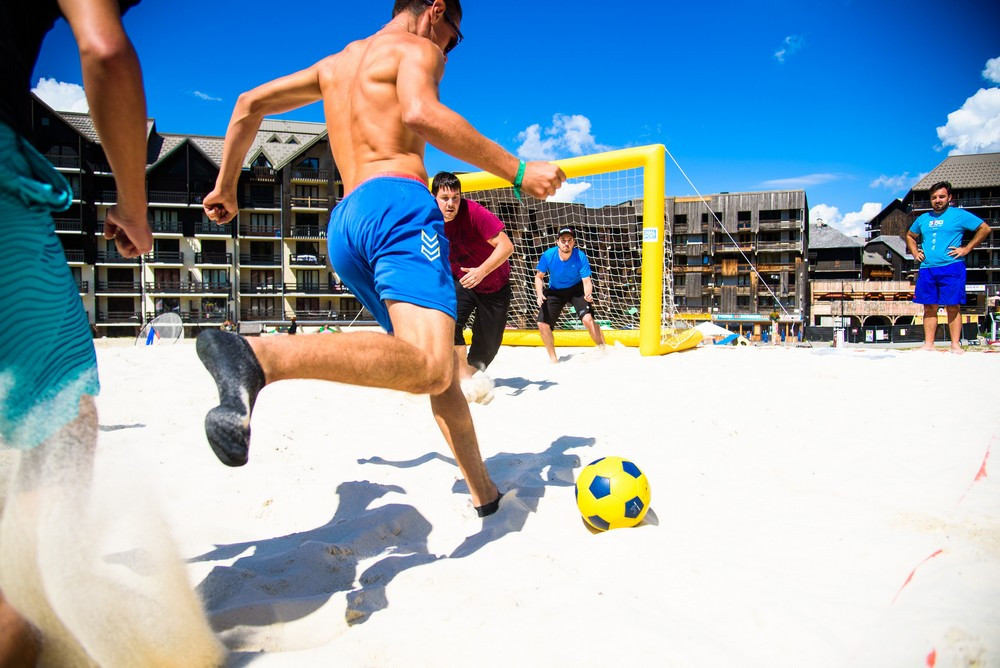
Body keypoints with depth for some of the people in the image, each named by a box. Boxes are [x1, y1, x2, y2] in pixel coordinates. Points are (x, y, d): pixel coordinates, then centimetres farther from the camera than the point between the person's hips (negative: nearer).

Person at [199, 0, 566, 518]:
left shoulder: (333, 65, 32)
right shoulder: (415, 48, 9)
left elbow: (250, 103, 32)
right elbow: (421, 114, -14)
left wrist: (226, 185, 39)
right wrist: (517, 171, -11)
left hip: (344, 223, 9)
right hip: (397, 201, -9)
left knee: (441, 365, 14)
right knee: (431, 368, -29)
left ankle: (484, 493, 20)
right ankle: (257, 357, -44)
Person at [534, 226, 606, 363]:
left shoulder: (580, 256, -23)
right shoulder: (548, 256, -20)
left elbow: (586, 280, -22)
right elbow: (539, 276, -6)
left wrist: (588, 295, -43)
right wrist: (540, 294, -23)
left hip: (577, 289, -2)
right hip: (555, 291, 2)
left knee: (587, 319, -25)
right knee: (542, 324, -8)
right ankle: (553, 359, 12)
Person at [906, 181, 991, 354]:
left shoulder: (959, 215, 3)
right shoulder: (923, 218, 16)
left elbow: (985, 228, 2)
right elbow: (910, 236, 31)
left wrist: (966, 249, -5)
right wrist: (915, 252, 15)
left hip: (951, 268, -4)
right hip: (927, 269, 4)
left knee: (952, 307, -5)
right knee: (929, 307, 4)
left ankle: (955, 345, -2)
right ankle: (928, 344, 6)